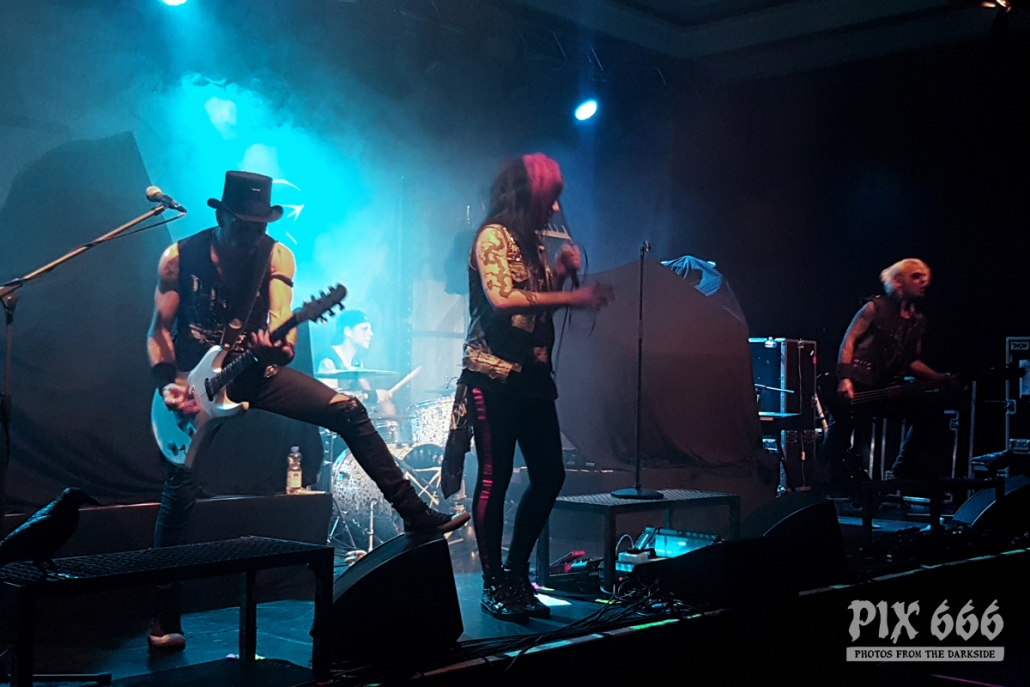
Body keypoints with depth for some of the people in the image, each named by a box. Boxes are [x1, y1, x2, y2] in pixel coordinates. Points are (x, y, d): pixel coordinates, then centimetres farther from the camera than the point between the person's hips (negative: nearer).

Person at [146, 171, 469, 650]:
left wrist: (280, 345, -42)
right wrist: (167, 384, -19)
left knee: (347, 411, -12)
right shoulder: (180, 257, -10)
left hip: (254, 369, 2)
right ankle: (165, 620, 4)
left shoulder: (276, 256, -6)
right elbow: (160, 329, -4)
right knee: (179, 493, -8)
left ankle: (414, 513, -7)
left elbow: (281, 316, -18)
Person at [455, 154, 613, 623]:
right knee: (495, 477, -4)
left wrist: (560, 271, 7)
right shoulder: (493, 236, -6)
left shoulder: (530, 242, 19)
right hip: (494, 375, -9)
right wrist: (574, 297, -22)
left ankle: (516, 575, 19)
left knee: (549, 474, 7)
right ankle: (493, 587, 6)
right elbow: (501, 298, -21)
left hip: (532, 375, 9)